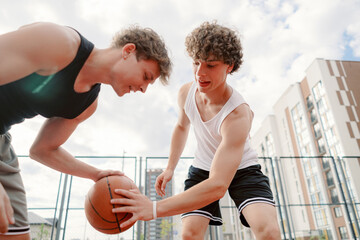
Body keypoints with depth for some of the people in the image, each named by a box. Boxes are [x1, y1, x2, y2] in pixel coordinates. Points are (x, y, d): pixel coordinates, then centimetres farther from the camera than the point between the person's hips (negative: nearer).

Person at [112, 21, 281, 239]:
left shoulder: (238, 115, -36)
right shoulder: (186, 93, -16)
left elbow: (218, 186, -43)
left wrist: (155, 209, -50)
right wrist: (170, 168, 5)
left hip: (241, 169, -4)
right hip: (203, 168, 4)